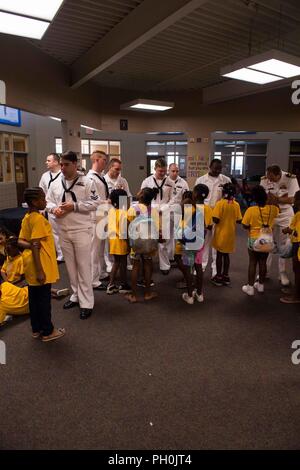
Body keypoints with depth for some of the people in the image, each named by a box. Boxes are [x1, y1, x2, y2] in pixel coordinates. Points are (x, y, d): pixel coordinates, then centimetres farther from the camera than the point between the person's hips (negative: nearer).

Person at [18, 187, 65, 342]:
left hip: (31, 265, 9)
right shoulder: (38, 219, -19)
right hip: (41, 265, -9)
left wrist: (30, 245, -12)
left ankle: (36, 329, 30)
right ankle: (48, 332, 16)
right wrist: (40, 271, -23)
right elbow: (36, 246, -23)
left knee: (34, 298, 16)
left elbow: (21, 241, 7)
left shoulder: (26, 218, 8)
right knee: (44, 299, 3)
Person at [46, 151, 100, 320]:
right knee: (71, 266, 15)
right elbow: (48, 201, 13)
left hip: (82, 230, -5)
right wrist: (54, 208, -9)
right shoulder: (56, 184, 8)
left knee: (84, 267, 0)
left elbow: (95, 203, -11)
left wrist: (74, 206, -18)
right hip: (63, 231, 5)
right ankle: (76, 295, 31)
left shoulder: (87, 182, -7)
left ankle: (86, 303, 8)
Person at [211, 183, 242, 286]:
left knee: (219, 255, 7)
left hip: (221, 233, -4)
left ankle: (219, 277, 14)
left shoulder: (220, 203, -14)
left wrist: (222, 219, 1)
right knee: (226, 255, 15)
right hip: (230, 234, 4)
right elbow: (239, 220, -1)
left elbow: (215, 220, -21)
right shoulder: (236, 205, -3)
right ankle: (225, 276, 22)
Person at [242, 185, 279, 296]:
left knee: (252, 263, 6)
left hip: (254, 240, -3)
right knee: (263, 262, 14)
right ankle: (261, 285, 26)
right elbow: (277, 209, 18)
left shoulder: (250, 210, -17)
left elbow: (245, 226, -12)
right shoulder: (272, 209, -7)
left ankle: (250, 287, 10)